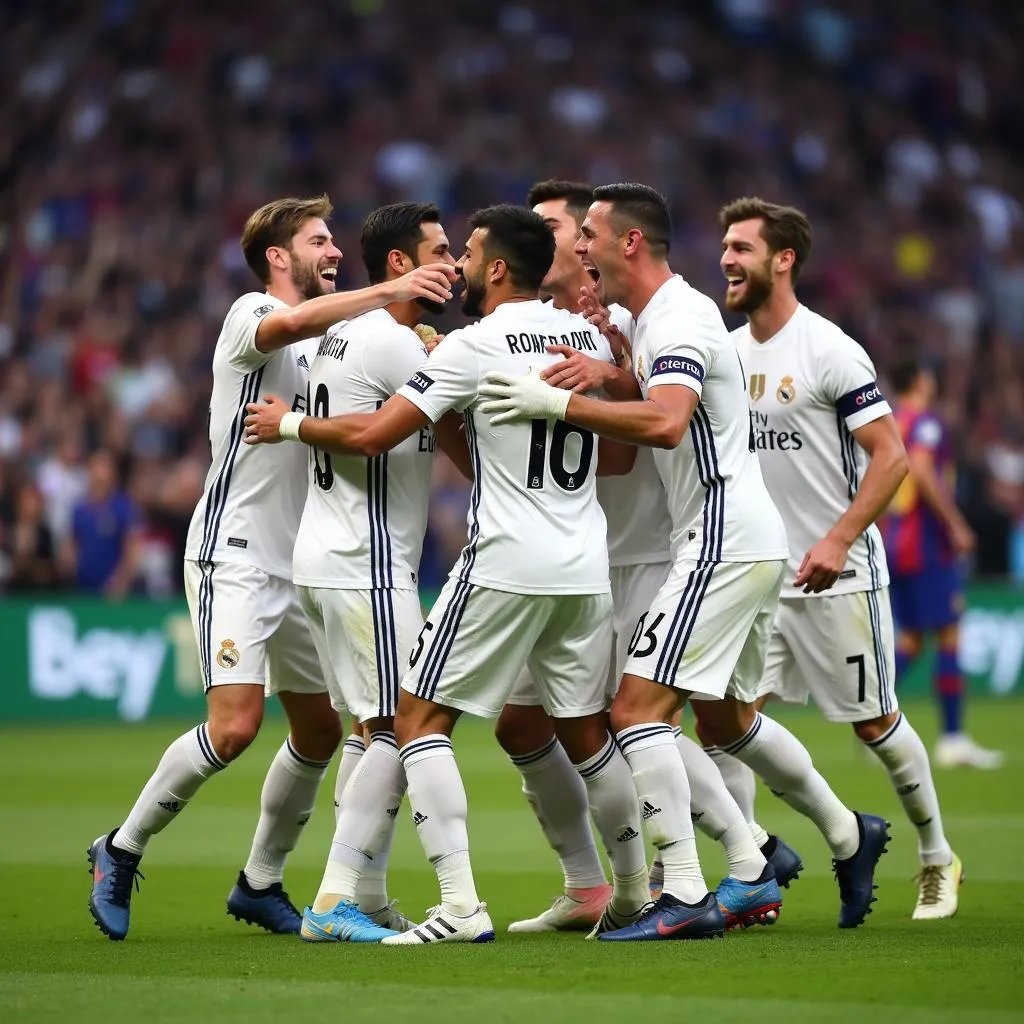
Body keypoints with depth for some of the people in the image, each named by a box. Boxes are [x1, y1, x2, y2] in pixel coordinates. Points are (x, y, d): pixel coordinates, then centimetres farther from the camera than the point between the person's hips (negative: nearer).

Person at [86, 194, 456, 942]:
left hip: (297, 564, 8)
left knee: (321, 731, 7)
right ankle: (122, 851, -1)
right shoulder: (250, 314, -8)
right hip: (234, 556, -8)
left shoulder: (326, 340, 16)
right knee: (235, 725, -18)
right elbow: (291, 323, -32)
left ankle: (261, 882, 22)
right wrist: (387, 291, -40)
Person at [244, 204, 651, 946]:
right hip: (585, 569, 6)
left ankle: (460, 905, -11)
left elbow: (370, 436, -10)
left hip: (505, 564, -6)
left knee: (420, 719, 0)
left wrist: (289, 424, 7)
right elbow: (620, 456, 18)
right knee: (585, 732, 20)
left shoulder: (472, 347, -9)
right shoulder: (589, 337, 9)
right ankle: (639, 891, 25)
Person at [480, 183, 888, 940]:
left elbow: (665, 422, -33)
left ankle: (686, 898, -16)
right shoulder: (654, 319, 15)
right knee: (727, 717, 23)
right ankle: (849, 836, 37)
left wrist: (559, 403, -32)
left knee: (637, 707, -14)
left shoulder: (678, 320, -17)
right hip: (746, 542, 11)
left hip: (724, 543, -11)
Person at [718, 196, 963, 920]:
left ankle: (938, 859, 23)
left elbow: (891, 456, -15)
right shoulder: (729, 352, 7)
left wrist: (838, 540, -24)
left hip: (838, 575, -6)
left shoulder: (829, 351, -13)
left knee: (874, 722, 5)